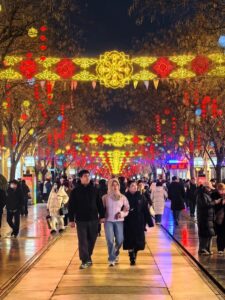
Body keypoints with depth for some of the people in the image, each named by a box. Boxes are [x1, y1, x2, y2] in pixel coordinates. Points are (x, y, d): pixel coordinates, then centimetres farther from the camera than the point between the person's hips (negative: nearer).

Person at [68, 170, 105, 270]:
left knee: (92, 240, 10)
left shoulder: (94, 190, 5)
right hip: (81, 220, -2)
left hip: (93, 219, 2)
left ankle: (88, 257, 27)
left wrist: (102, 216, 4)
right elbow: (71, 206, -1)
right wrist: (71, 219, -5)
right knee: (82, 241, -3)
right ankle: (85, 260, 0)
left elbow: (99, 203, 8)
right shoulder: (75, 191, -2)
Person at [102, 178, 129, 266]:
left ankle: (116, 254, 32)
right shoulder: (105, 197, 3)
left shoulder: (123, 197, 5)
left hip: (119, 221, 1)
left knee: (119, 241, 1)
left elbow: (127, 209, 7)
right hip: (108, 221, -1)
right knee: (110, 241, -11)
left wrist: (122, 214, -11)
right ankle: (111, 259, -1)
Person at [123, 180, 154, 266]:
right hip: (128, 223, -2)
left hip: (139, 223, 2)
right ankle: (132, 258, 13)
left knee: (138, 242, 6)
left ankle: (134, 256, 28)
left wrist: (149, 222, 2)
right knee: (130, 242, 2)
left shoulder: (141, 197, 2)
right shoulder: (125, 197, -5)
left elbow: (146, 210, 3)